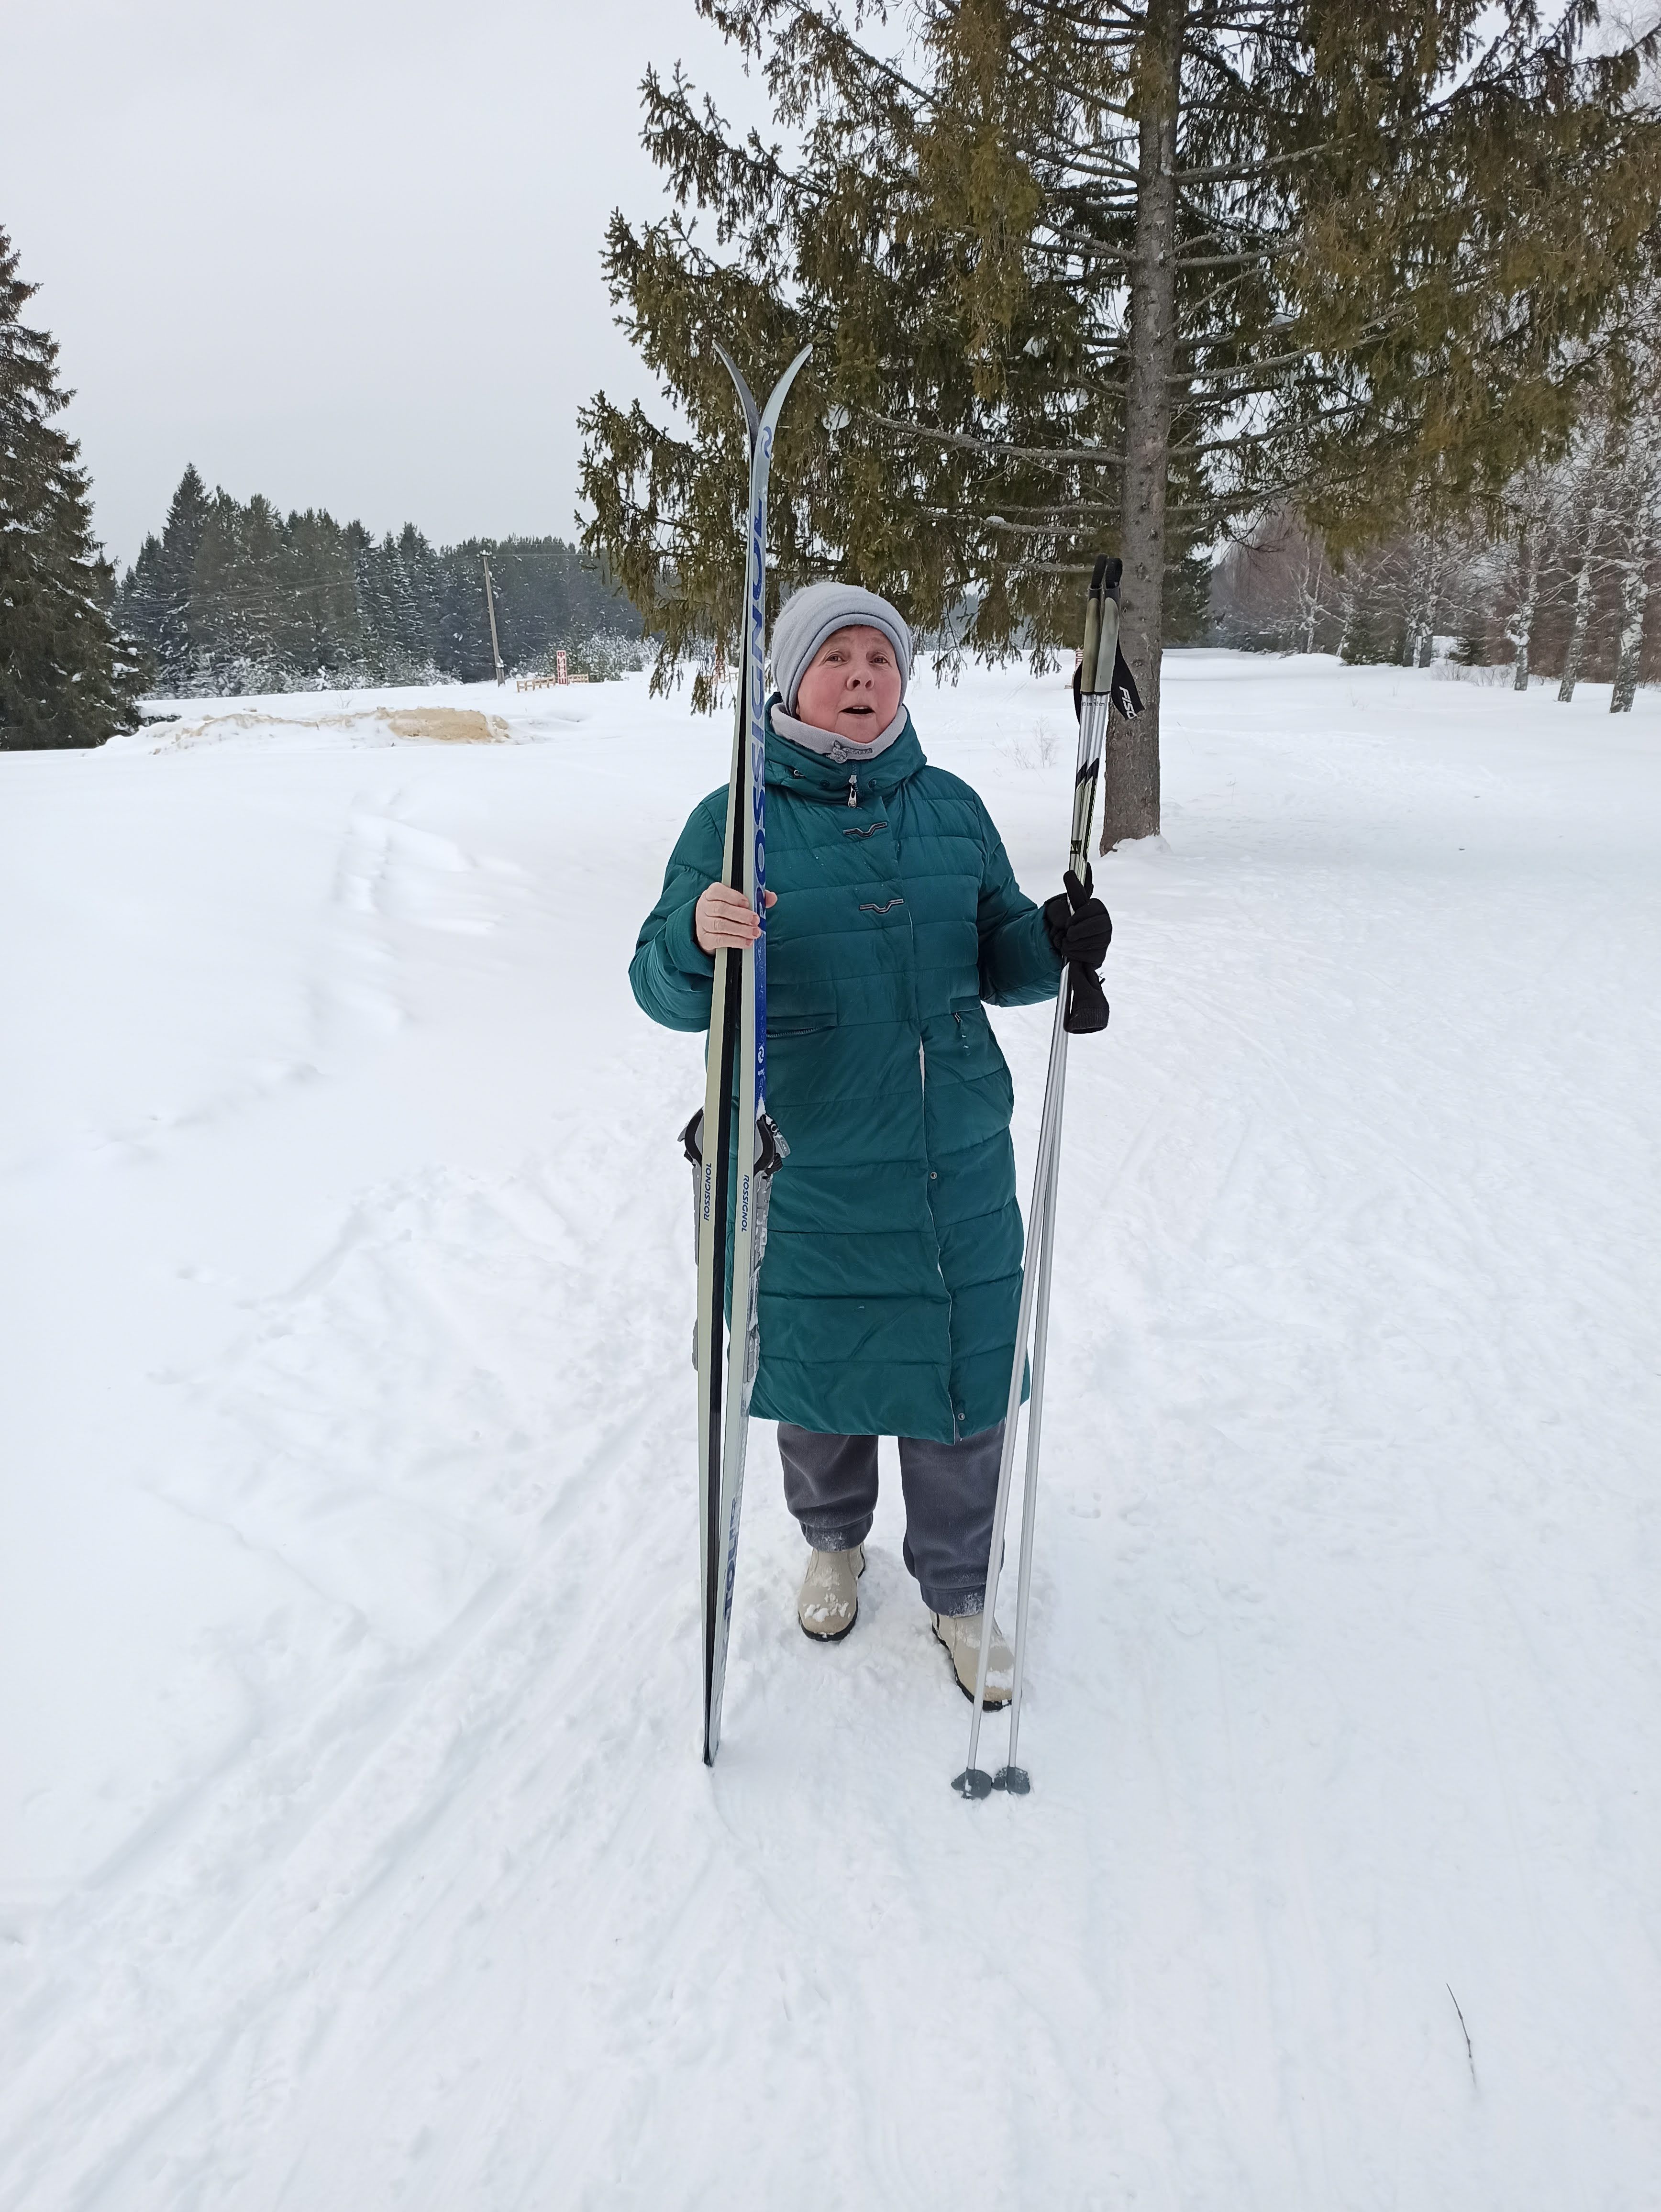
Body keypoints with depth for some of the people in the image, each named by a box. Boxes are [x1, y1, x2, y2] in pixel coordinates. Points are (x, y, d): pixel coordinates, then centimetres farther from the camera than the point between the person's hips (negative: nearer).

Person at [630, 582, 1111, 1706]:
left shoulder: (951, 808, 6)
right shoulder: (737, 820, -4)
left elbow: (998, 955, 13)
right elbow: (663, 987, -6)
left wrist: (1055, 942, -10)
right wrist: (699, 939, -29)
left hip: (958, 1162, 2)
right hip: (806, 1171, -2)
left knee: (965, 1373, 9)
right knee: (815, 1364, 14)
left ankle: (960, 1590, 32)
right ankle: (834, 1541, 44)